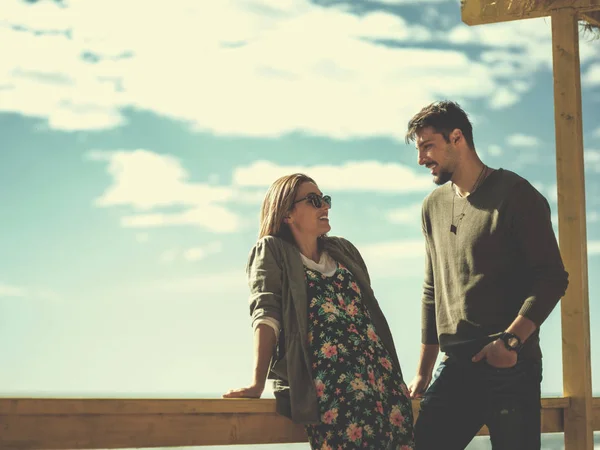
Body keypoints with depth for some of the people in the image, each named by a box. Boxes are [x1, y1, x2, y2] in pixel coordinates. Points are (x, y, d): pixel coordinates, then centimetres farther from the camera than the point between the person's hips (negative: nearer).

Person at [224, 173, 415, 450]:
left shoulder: (344, 250, 25)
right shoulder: (273, 251, 8)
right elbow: (266, 314, -5)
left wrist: (394, 376, 21)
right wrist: (258, 383, -16)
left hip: (377, 370, 5)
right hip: (326, 379, -5)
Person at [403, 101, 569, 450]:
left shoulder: (515, 194, -2)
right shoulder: (434, 207, 16)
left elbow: (553, 277, -8)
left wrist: (511, 339, -21)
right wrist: (423, 372, 20)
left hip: (512, 366, -5)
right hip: (455, 367, 5)